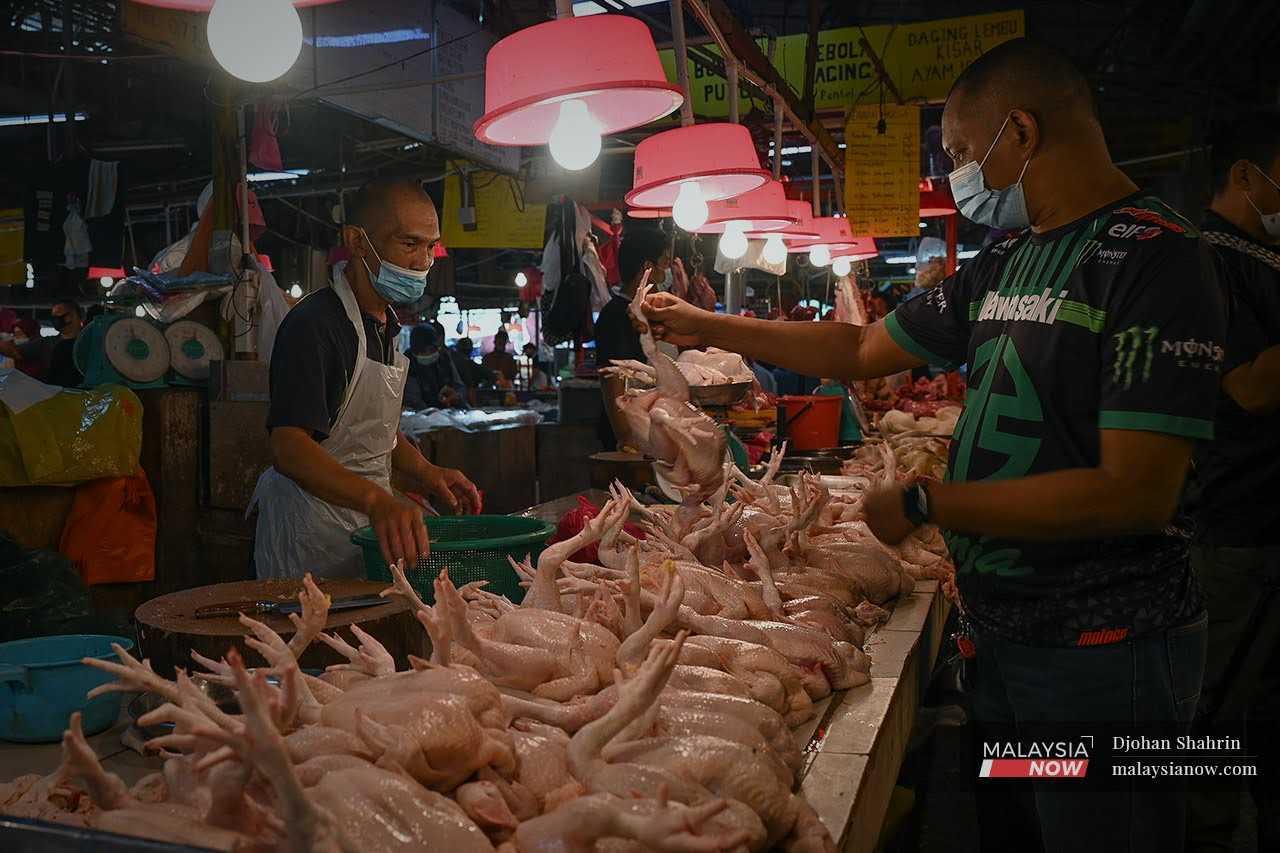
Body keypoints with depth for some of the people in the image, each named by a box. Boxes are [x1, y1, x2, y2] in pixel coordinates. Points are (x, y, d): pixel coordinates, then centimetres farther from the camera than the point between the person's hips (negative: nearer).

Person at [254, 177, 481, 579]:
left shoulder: (385, 323, 11)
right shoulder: (313, 324, -19)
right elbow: (289, 448, -29)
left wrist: (425, 472, 4)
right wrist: (376, 499, -43)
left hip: (368, 520, 9)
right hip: (311, 530, -9)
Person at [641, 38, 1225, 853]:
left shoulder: (1157, 256, -17)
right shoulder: (1001, 267, 8)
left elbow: (1136, 494, -24)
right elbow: (862, 350, 16)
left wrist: (923, 503, -18)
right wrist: (707, 327, 16)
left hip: (1103, 643, -8)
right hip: (998, 626, 8)